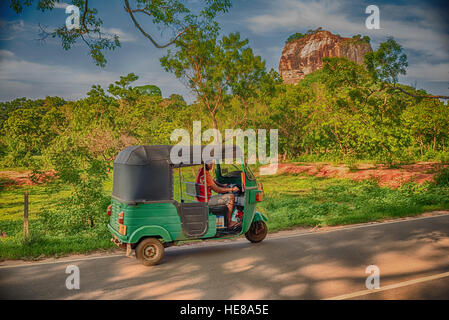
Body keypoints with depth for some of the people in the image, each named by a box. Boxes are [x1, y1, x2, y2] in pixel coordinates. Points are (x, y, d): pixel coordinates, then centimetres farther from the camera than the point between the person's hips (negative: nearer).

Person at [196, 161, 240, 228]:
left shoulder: (201, 171, 9)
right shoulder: (205, 174, -23)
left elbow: (213, 182, 21)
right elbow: (216, 189, -20)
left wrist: (224, 186, 10)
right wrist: (231, 189, -12)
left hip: (200, 199, 10)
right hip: (206, 200, -10)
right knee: (231, 197, -9)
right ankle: (229, 223, -2)